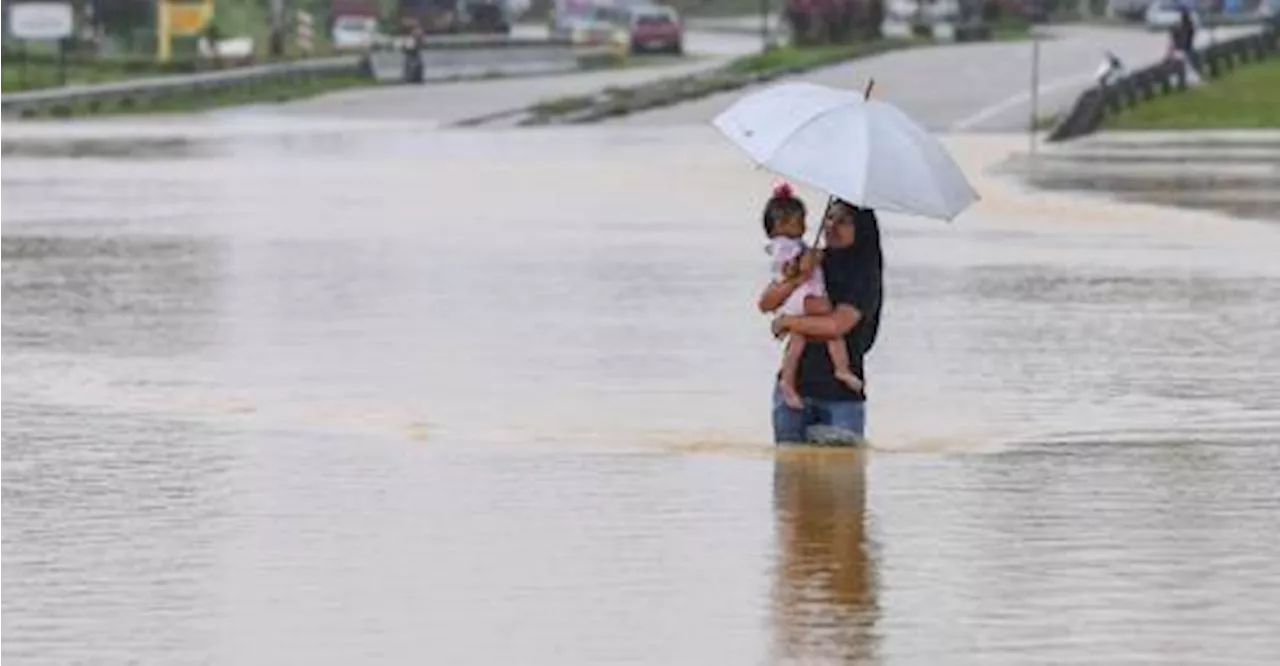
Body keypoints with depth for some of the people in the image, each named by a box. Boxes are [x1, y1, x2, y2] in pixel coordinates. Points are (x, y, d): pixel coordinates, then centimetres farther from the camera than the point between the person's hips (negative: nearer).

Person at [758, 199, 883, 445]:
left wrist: (787, 322, -7)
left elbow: (836, 325, -21)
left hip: (841, 395, -4)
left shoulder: (865, 275, -7)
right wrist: (798, 279, -19)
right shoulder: (813, 263, 8)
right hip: (794, 389, 4)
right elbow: (766, 303, 0)